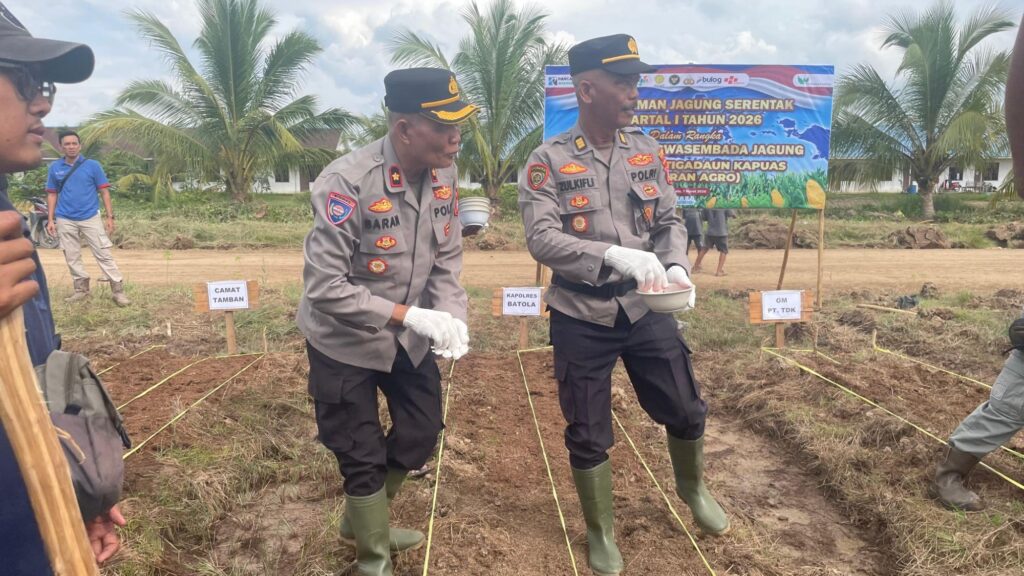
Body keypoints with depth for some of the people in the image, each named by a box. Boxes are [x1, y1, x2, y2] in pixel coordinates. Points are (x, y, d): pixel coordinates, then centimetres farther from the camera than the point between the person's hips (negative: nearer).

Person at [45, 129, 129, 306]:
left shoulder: (92, 165, -2)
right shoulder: (55, 167, 5)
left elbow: (104, 192, -2)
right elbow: (52, 194, 10)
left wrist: (110, 216, -7)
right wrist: (51, 219, 5)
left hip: (91, 218, -3)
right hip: (65, 221, 3)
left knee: (103, 254, -5)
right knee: (72, 257, 10)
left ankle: (118, 291, -5)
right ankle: (81, 289, 23)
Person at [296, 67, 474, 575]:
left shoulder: (445, 174, -10)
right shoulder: (346, 182, -29)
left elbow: (447, 260, -2)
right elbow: (324, 287, -29)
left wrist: (451, 317, -20)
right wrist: (410, 315, -34)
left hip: (409, 338, 6)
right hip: (345, 343, -6)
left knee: (421, 435, 18)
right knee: (362, 456, 9)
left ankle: (362, 523, 47)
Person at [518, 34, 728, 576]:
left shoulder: (647, 151, 3)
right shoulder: (548, 161, -10)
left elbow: (669, 221, 7)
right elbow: (542, 239, -20)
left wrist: (675, 266, -14)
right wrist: (615, 254, -33)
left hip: (645, 310, 4)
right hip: (581, 319, -3)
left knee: (685, 410, 17)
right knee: (588, 435, 9)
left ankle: (692, 487, 49)